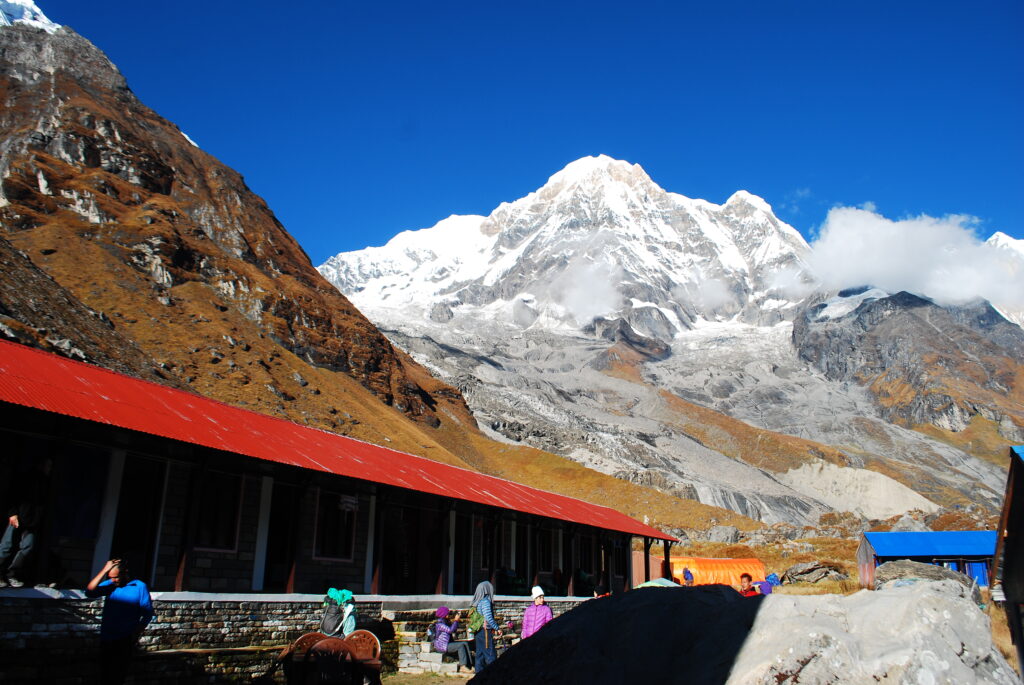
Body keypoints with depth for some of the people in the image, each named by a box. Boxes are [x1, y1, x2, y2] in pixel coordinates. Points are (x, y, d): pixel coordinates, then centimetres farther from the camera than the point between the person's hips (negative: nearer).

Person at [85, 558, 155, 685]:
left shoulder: (140, 587, -6)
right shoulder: (109, 585, 4)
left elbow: (147, 613, -6)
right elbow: (89, 592, -12)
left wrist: (136, 633, -14)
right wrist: (104, 571, -14)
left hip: (125, 641, -3)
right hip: (106, 638, 4)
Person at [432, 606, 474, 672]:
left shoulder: (446, 622, 16)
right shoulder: (439, 624, -15)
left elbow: (454, 630, 22)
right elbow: (450, 630, -25)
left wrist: (456, 621, 11)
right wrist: (456, 620, -17)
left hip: (448, 643, 9)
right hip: (442, 646, -9)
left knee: (465, 643, -5)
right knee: (461, 645, -23)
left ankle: (469, 665, -9)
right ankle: (462, 666, -24)